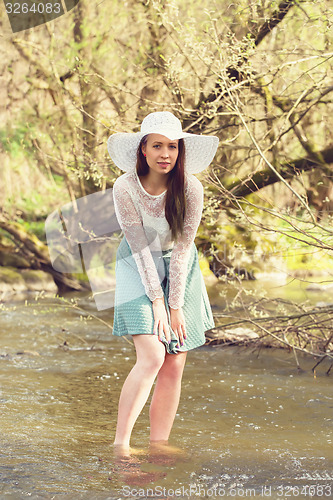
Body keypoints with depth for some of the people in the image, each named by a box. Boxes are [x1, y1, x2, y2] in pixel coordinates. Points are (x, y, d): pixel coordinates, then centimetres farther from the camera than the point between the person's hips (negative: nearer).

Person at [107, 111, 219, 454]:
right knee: (151, 357, -19)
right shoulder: (125, 188, -20)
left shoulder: (190, 189, -17)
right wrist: (156, 301, -18)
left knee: (174, 367, -1)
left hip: (180, 270, 3)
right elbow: (140, 247, -18)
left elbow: (182, 248, -14)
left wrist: (176, 306, -15)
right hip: (139, 268, -3)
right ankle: (120, 445, -15)